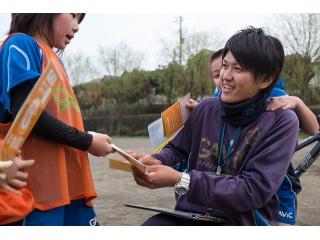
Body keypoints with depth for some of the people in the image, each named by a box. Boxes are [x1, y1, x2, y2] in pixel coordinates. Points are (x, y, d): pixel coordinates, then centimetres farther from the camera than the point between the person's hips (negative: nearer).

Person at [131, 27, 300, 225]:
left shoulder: (282, 122, -10)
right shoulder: (207, 108, 3)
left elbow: (254, 191, -19)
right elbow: (177, 148, 18)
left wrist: (180, 180, -25)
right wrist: (157, 161, -7)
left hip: (243, 221, -3)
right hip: (191, 214, 4)